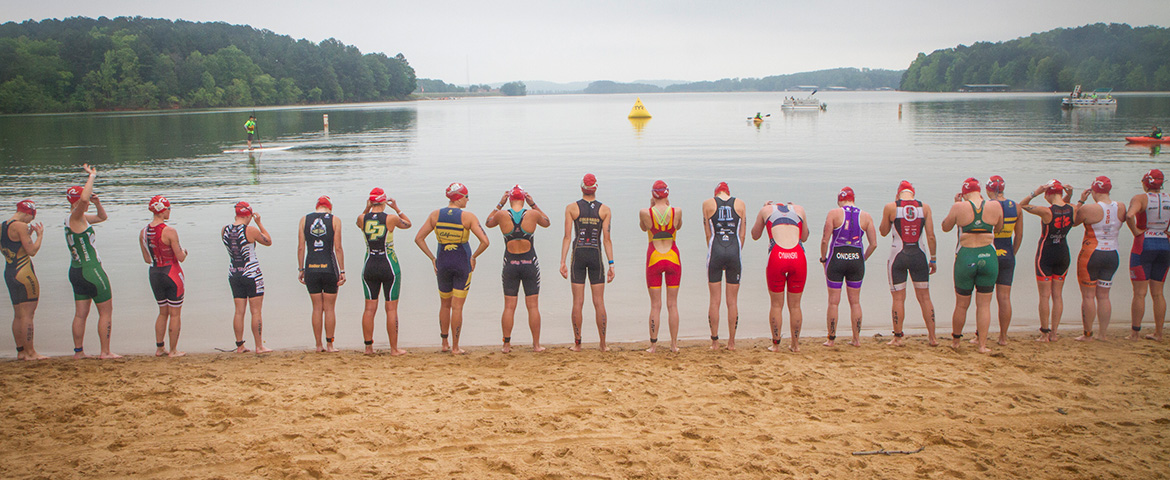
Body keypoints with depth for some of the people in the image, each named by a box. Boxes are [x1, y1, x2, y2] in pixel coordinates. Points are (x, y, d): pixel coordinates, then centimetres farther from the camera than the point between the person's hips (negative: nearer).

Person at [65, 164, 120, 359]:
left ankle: (78, 351, 15)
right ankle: (105, 352, 2)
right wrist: (92, 176, -25)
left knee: (80, 314, 12)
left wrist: (96, 201, 6)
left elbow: (102, 217, 25)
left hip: (76, 271, 9)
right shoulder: (75, 217, -16)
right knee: (106, 311, 0)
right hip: (91, 271, -9)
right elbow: (84, 198, -37)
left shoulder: (81, 218, 11)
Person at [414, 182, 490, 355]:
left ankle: (444, 344, 26)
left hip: (443, 263, 3)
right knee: (457, 307, 2)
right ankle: (455, 347, 6)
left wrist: (432, 258, 5)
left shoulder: (435, 215, 0)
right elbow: (485, 241, -17)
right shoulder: (468, 217, -10)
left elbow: (418, 239, 0)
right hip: (462, 263, -3)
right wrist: (473, 257, -2)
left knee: (445, 305, 19)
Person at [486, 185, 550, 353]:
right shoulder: (533, 214, -7)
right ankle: (536, 344, 8)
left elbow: (488, 223, 16)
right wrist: (533, 204, 13)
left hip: (510, 265, 1)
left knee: (509, 306, 7)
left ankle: (506, 344, 8)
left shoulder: (502, 215, -7)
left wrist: (500, 204, 15)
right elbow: (547, 223, 16)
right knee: (533, 306, 5)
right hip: (530, 264, -1)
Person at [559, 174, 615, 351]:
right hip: (596, 256, 0)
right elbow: (606, 239, -3)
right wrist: (611, 265, 0)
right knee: (599, 302, 5)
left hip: (578, 256, 0)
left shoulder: (571, 208, -1)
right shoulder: (605, 209, 0)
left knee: (578, 302, 3)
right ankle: (603, 344, 8)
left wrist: (563, 262, -2)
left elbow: (567, 237, -5)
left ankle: (577, 343, 5)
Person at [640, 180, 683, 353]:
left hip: (654, 258, -1)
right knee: (672, 304, 8)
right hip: (673, 258, 1)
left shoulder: (645, 213, -8)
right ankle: (674, 344, 11)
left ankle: (653, 345, 5)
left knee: (655, 305, 4)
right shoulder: (677, 211, -6)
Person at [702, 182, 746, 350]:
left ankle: (715, 341, 5)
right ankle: (731, 342, 11)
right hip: (734, 251, 1)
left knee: (714, 300, 5)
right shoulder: (740, 204, 8)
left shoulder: (708, 204, 5)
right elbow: (742, 234, 7)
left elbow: (708, 233, 5)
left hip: (716, 251, -1)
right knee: (732, 300, 7)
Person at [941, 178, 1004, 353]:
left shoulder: (959, 207, -6)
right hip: (988, 257, 1)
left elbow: (945, 227, 8)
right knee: (984, 304, 7)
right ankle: (982, 344, 7)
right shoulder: (995, 206, -2)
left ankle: (955, 340, 27)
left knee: (961, 304, 12)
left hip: (965, 257, -1)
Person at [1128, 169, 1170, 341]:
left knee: (1140, 292, -1)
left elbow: (1130, 215, -27)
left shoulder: (1140, 198, -8)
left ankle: (1135, 332, 0)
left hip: (1144, 245, -4)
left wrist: (1135, 231, -12)